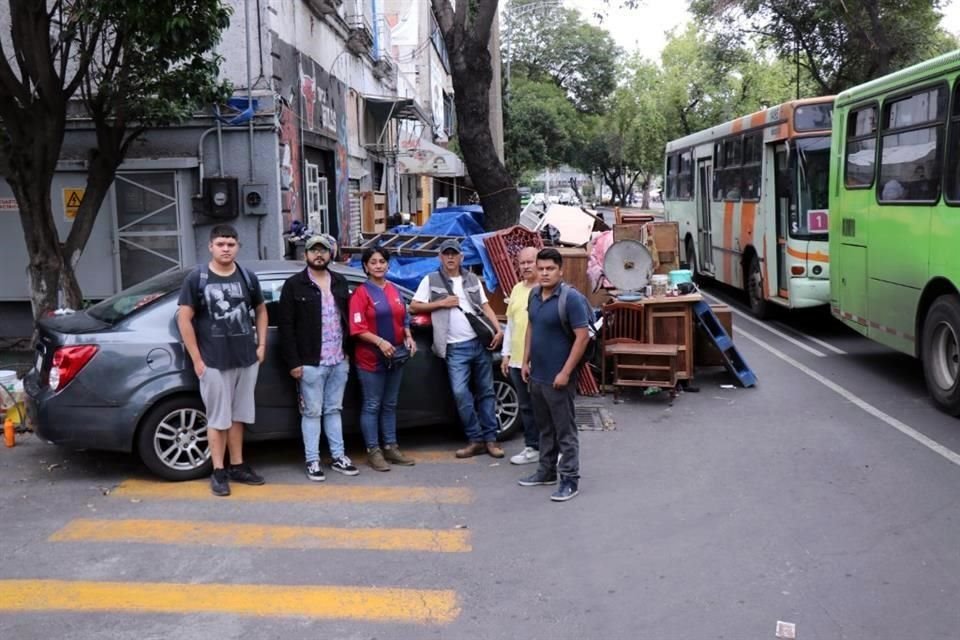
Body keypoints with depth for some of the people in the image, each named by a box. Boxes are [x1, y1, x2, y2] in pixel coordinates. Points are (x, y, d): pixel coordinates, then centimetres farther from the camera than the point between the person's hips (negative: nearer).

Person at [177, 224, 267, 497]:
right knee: (218, 418, 3)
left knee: (238, 415, 13)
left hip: (246, 359, 4)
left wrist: (261, 345, 9)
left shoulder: (247, 277, 7)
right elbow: (184, 319, -6)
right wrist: (196, 359, -9)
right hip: (213, 361, -4)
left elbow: (261, 310, 19)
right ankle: (218, 472, 11)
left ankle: (237, 466, 23)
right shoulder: (197, 278, -5)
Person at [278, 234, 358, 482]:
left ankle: (338, 457, 22)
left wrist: (348, 350, 6)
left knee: (334, 410, 14)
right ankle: (312, 461, 12)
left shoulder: (340, 282, 11)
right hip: (311, 363, -4)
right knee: (312, 412, 3)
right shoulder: (294, 284, -4)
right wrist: (294, 362, -11)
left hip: (339, 361, 5)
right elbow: (285, 325, -7)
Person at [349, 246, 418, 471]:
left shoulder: (395, 291, 11)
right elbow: (357, 328, -14)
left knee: (390, 404, 14)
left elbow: (403, 320, 19)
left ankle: (390, 447, 22)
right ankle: (373, 451, 7)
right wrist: (380, 342, -24)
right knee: (372, 405, 1)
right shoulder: (361, 293, -8)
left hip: (396, 356, 6)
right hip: (371, 358, -6)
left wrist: (408, 338, 2)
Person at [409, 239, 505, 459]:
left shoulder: (472, 280, 13)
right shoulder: (431, 280, 4)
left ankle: (490, 439, 13)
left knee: (486, 391, 6)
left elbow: (485, 307, 11)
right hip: (456, 348, -3)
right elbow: (413, 306, 1)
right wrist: (442, 303, -8)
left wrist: (498, 330, -4)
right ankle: (476, 440, -1)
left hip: (480, 342, 3)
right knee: (460, 392, -13)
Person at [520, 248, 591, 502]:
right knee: (545, 427, 19)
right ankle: (547, 471, 31)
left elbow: (582, 336, -18)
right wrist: (525, 361, 13)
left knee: (565, 430, 0)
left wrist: (566, 372, -20)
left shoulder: (571, 298, -16)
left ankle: (570, 479, 8)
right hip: (536, 375, 8)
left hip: (558, 378, -7)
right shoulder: (534, 295, 7)